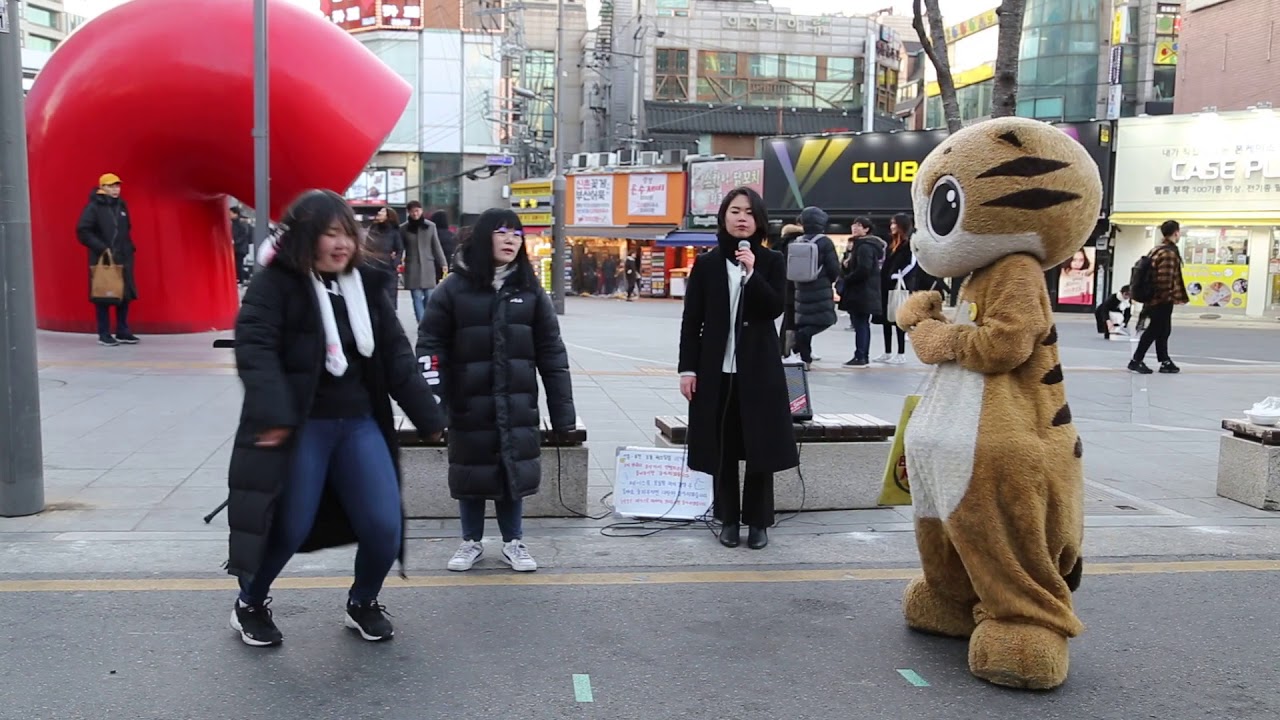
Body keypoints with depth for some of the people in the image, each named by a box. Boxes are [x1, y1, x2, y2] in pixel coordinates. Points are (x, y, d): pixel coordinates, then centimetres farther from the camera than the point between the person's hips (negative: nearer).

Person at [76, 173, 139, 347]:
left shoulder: (121, 205, 11)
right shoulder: (94, 207, -8)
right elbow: (83, 232, -11)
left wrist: (129, 248, 12)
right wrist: (101, 248, -16)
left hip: (123, 258, 6)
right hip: (102, 259, -6)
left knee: (126, 294, 6)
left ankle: (122, 332, 16)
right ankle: (104, 334, 6)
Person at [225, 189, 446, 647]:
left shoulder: (366, 285, 10)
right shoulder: (274, 283, -7)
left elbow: (396, 353, 10)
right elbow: (254, 346, -18)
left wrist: (427, 416, 6)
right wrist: (272, 412, -31)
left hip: (359, 422, 5)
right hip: (298, 425, -5)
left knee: (385, 525, -1)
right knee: (288, 527, -1)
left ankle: (363, 604, 27)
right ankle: (250, 605, 29)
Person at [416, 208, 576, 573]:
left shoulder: (530, 289, 3)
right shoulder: (454, 287, -3)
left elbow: (551, 350, 4)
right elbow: (430, 343, -3)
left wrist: (562, 409, 1)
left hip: (517, 402, 1)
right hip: (469, 402, -1)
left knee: (514, 471, 8)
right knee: (471, 472, 9)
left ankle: (514, 542, 26)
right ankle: (471, 541, 28)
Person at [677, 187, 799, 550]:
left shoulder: (772, 262, 4)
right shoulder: (706, 264, 4)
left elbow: (775, 308, -8)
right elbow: (691, 321, 3)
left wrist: (752, 273, -20)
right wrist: (687, 369, -3)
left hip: (759, 369, 0)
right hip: (716, 370, 1)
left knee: (761, 446, 4)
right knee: (722, 448, 6)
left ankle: (758, 521, 16)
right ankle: (728, 520, 19)